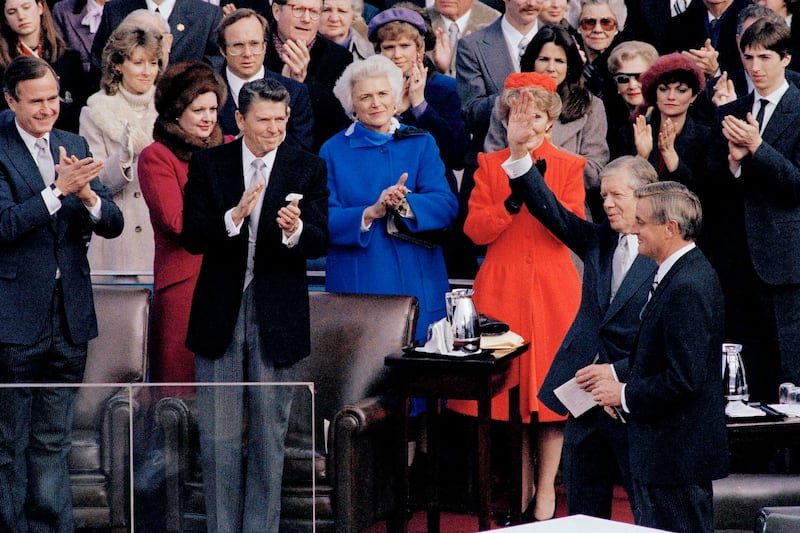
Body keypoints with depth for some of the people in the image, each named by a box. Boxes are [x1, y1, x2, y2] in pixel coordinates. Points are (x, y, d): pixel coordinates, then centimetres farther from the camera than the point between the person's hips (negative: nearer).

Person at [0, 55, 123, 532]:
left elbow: (113, 224, 5)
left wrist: (87, 193, -15)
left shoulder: (75, 146, 9)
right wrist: (57, 190, -26)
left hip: (70, 317, 5)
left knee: (53, 443, 14)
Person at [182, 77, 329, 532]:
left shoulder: (308, 168, 1)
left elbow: (320, 242, -6)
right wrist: (235, 217, -23)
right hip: (220, 314, 0)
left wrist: (296, 230, -29)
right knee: (218, 437, 4)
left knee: (270, 437, 7)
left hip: (278, 318, 0)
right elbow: (191, 237, -5)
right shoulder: (208, 164, 1)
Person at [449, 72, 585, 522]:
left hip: (553, 289, -1)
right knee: (506, 384, 0)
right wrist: (513, 199, -17)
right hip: (501, 286, 1)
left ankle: (546, 488, 7)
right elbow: (476, 230, -3)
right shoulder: (490, 166, 8)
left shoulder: (569, 167, 5)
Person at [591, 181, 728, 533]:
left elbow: (685, 379, -26)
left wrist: (625, 395, -14)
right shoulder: (687, 273, 11)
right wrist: (621, 378, 7)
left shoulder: (687, 287, -22)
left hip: (677, 457, -10)